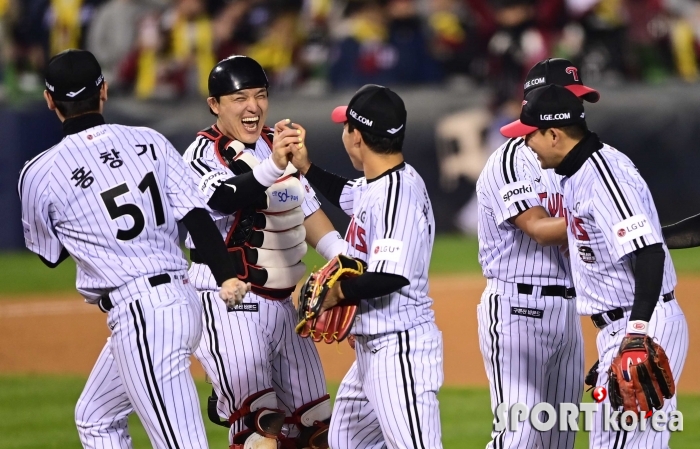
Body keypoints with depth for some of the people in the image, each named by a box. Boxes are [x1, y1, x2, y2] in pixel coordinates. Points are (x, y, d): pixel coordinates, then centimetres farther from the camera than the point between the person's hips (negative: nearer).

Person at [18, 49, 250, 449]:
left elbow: (50, 254, 9)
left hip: (138, 313, -7)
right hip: (183, 299, 8)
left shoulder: (40, 174, -6)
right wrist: (227, 277, -8)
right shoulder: (149, 142, 5)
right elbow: (197, 216, -3)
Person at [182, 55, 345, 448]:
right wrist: (273, 166, -52)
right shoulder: (203, 155, -12)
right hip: (227, 303, -8)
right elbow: (226, 197, -34)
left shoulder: (276, 143, 11)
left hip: (281, 302, 8)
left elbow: (307, 211, 18)